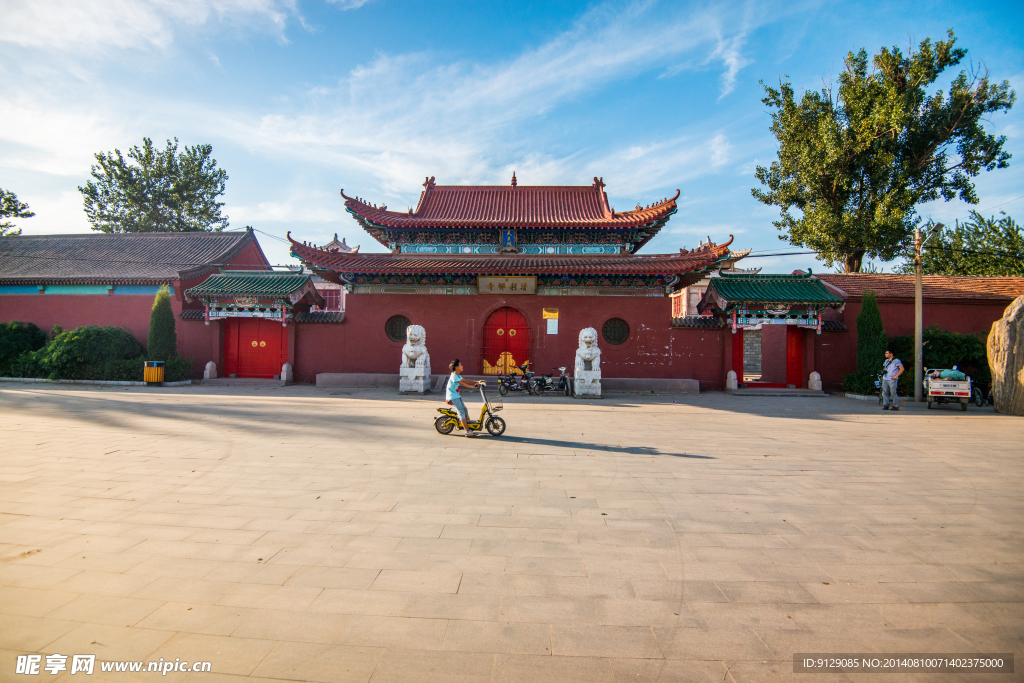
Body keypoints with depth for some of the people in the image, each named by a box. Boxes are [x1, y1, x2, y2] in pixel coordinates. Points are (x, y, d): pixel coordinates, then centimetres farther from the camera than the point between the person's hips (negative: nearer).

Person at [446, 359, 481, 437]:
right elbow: (463, 384, -24)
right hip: (453, 397, -10)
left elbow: (466, 380, 16)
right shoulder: (454, 376, -19)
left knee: (464, 409, 12)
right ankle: (467, 432, -18)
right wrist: (474, 386, -22)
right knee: (461, 412, -14)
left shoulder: (458, 376, 13)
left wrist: (477, 382, 7)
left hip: (457, 396, 10)